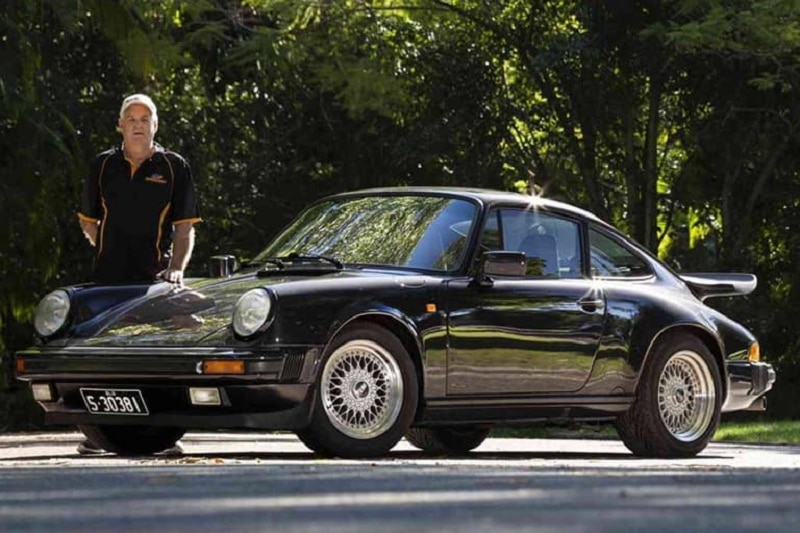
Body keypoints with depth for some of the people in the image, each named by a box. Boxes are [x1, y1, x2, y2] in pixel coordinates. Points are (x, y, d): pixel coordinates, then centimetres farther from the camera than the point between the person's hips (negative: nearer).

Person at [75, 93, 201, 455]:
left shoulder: (174, 167, 7)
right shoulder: (103, 166, 12)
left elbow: (185, 229, 5)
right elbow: (87, 220, 23)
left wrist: (177, 268, -8)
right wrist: (106, 250, 11)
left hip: (155, 276, -2)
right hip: (110, 276, 2)